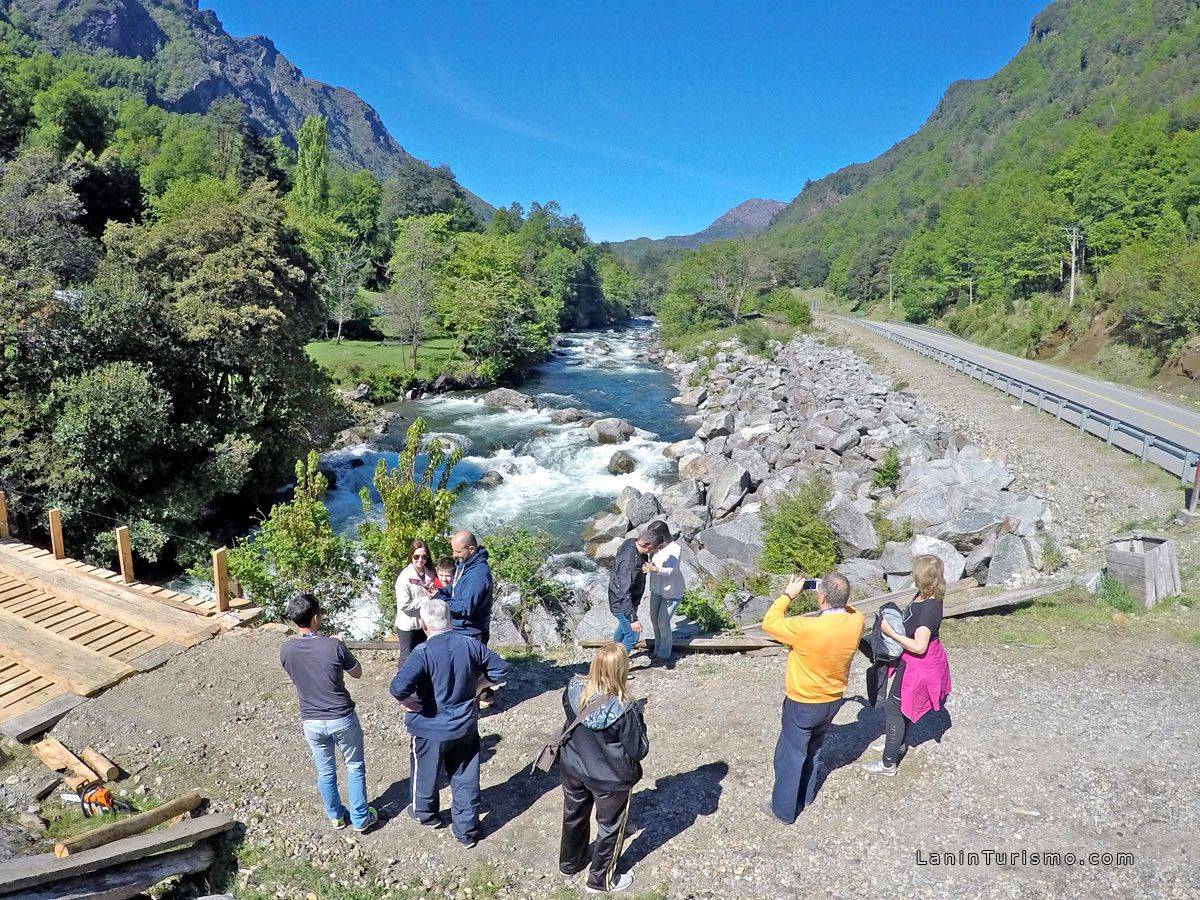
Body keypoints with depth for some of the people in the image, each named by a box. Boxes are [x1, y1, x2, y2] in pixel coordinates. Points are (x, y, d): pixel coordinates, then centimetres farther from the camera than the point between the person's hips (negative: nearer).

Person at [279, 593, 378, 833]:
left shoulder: (286, 650, -12)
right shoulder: (334, 646, -22)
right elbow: (357, 673, -5)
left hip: (311, 722, 3)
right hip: (343, 719, -3)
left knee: (325, 771, 23)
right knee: (355, 767, 18)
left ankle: (336, 816, 40)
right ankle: (361, 819, 27)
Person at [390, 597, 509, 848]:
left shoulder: (423, 653, -25)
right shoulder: (470, 644, -11)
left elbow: (399, 687, -36)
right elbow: (500, 669, -3)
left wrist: (408, 702, -16)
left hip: (430, 730, -3)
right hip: (466, 727, 3)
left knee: (425, 774, 25)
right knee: (465, 779, 18)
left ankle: (426, 813, 49)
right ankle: (467, 831, 31)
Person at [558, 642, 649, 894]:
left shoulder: (574, 689, -21)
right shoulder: (623, 710, -34)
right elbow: (639, 751, -20)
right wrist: (638, 717, -11)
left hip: (573, 769, 5)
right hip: (610, 779, -5)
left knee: (574, 816, 29)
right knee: (610, 827, 22)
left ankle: (569, 864, 54)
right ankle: (601, 880, 42)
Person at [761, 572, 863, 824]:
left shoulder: (807, 628, -36)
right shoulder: (857, 621, -18)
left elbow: (769, 623, -20)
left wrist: (788, 595, -13)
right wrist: (838, 596, -2)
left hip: (803, 705, -6)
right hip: (834, 701, 6)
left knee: (790, 755, 14)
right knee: (812, 749, 28)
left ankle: (784, 809, 30)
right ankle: (806, 795, 47)